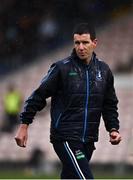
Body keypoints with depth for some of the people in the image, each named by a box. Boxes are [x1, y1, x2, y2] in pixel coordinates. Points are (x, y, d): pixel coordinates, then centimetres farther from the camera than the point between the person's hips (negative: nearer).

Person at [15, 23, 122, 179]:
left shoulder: (103, 70, 10)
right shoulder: (62, 68, -6)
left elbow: (110, 105, 21)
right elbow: (39, 95, -1)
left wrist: (113, 129, 8)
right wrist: (24, 125, -3)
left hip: (88, 141, 6)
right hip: (65, 138, -6)